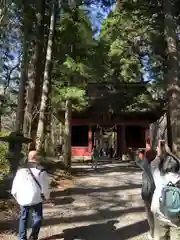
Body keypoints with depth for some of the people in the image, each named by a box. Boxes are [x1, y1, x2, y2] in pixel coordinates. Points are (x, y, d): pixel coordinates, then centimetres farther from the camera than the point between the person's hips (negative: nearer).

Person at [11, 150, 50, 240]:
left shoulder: (21, 169, 4)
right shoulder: (40, 170, -9)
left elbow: (15, 184, 8)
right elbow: (45, 185, -7)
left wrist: (16, 196, 21)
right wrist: (46, 196, 7)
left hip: (23, 198, 4)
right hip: (36, 198, -4)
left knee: (23, 217, 20)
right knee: (37, 218, 13)